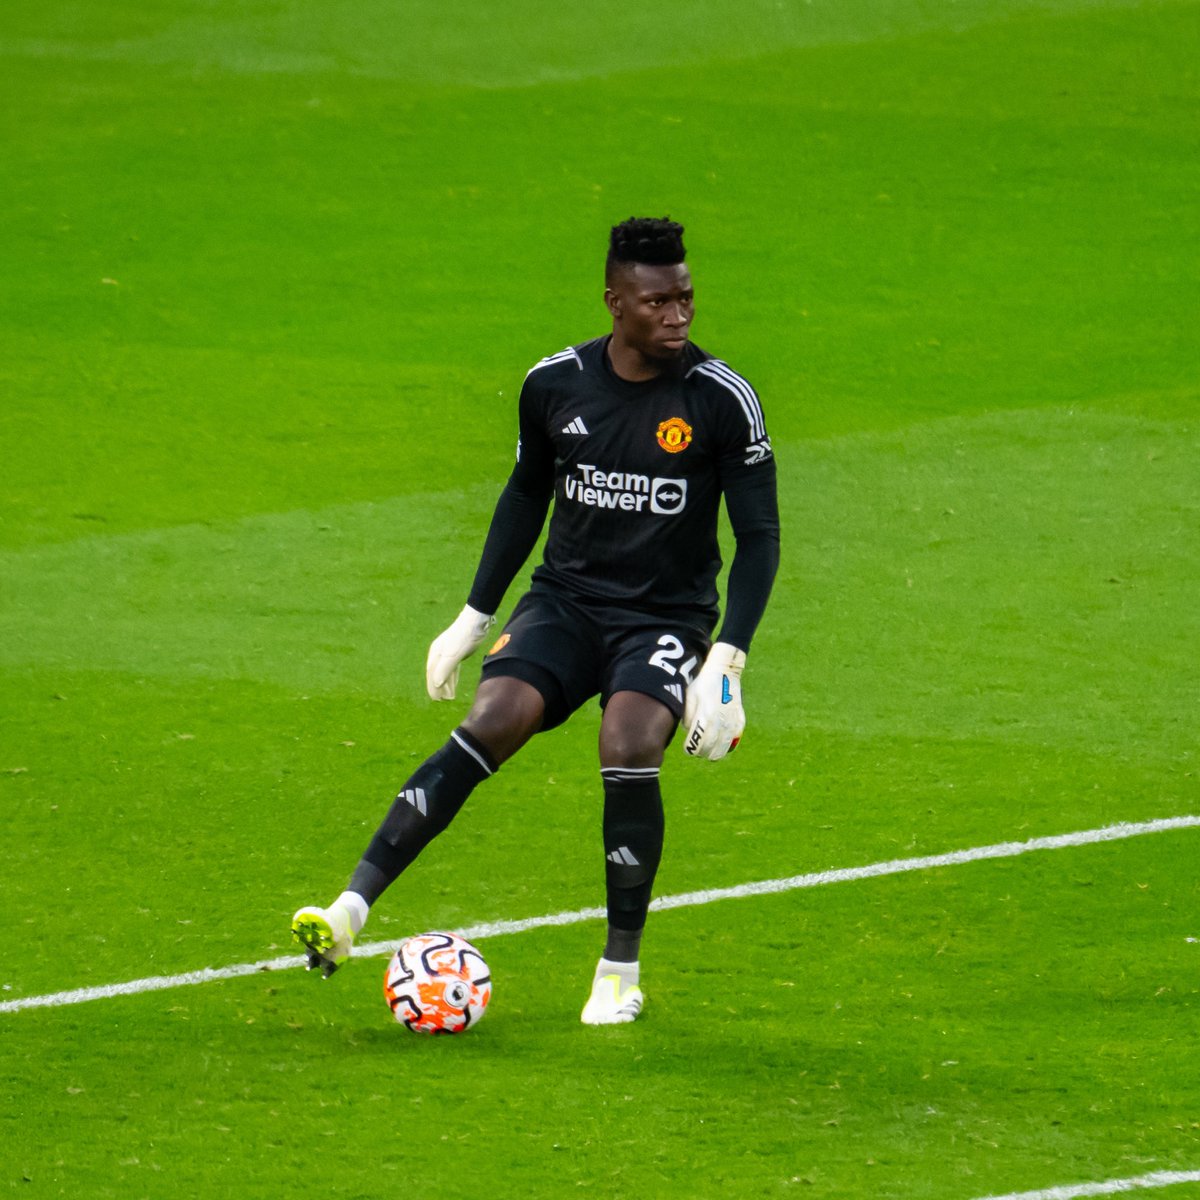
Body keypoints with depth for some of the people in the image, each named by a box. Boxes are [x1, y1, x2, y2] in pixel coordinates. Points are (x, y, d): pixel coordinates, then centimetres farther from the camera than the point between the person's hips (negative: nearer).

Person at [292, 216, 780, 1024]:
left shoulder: (722, 400, -10)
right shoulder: (556, 384, -1)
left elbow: (759, 537, -5)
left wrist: (727, 662, -15)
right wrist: (476, 617, 17)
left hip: (666, 616, -2)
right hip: (567, 599, 2)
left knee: (630, 750, -28)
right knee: (491, 725, -22)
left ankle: (621, 971, -9)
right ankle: (351, 911, -27)